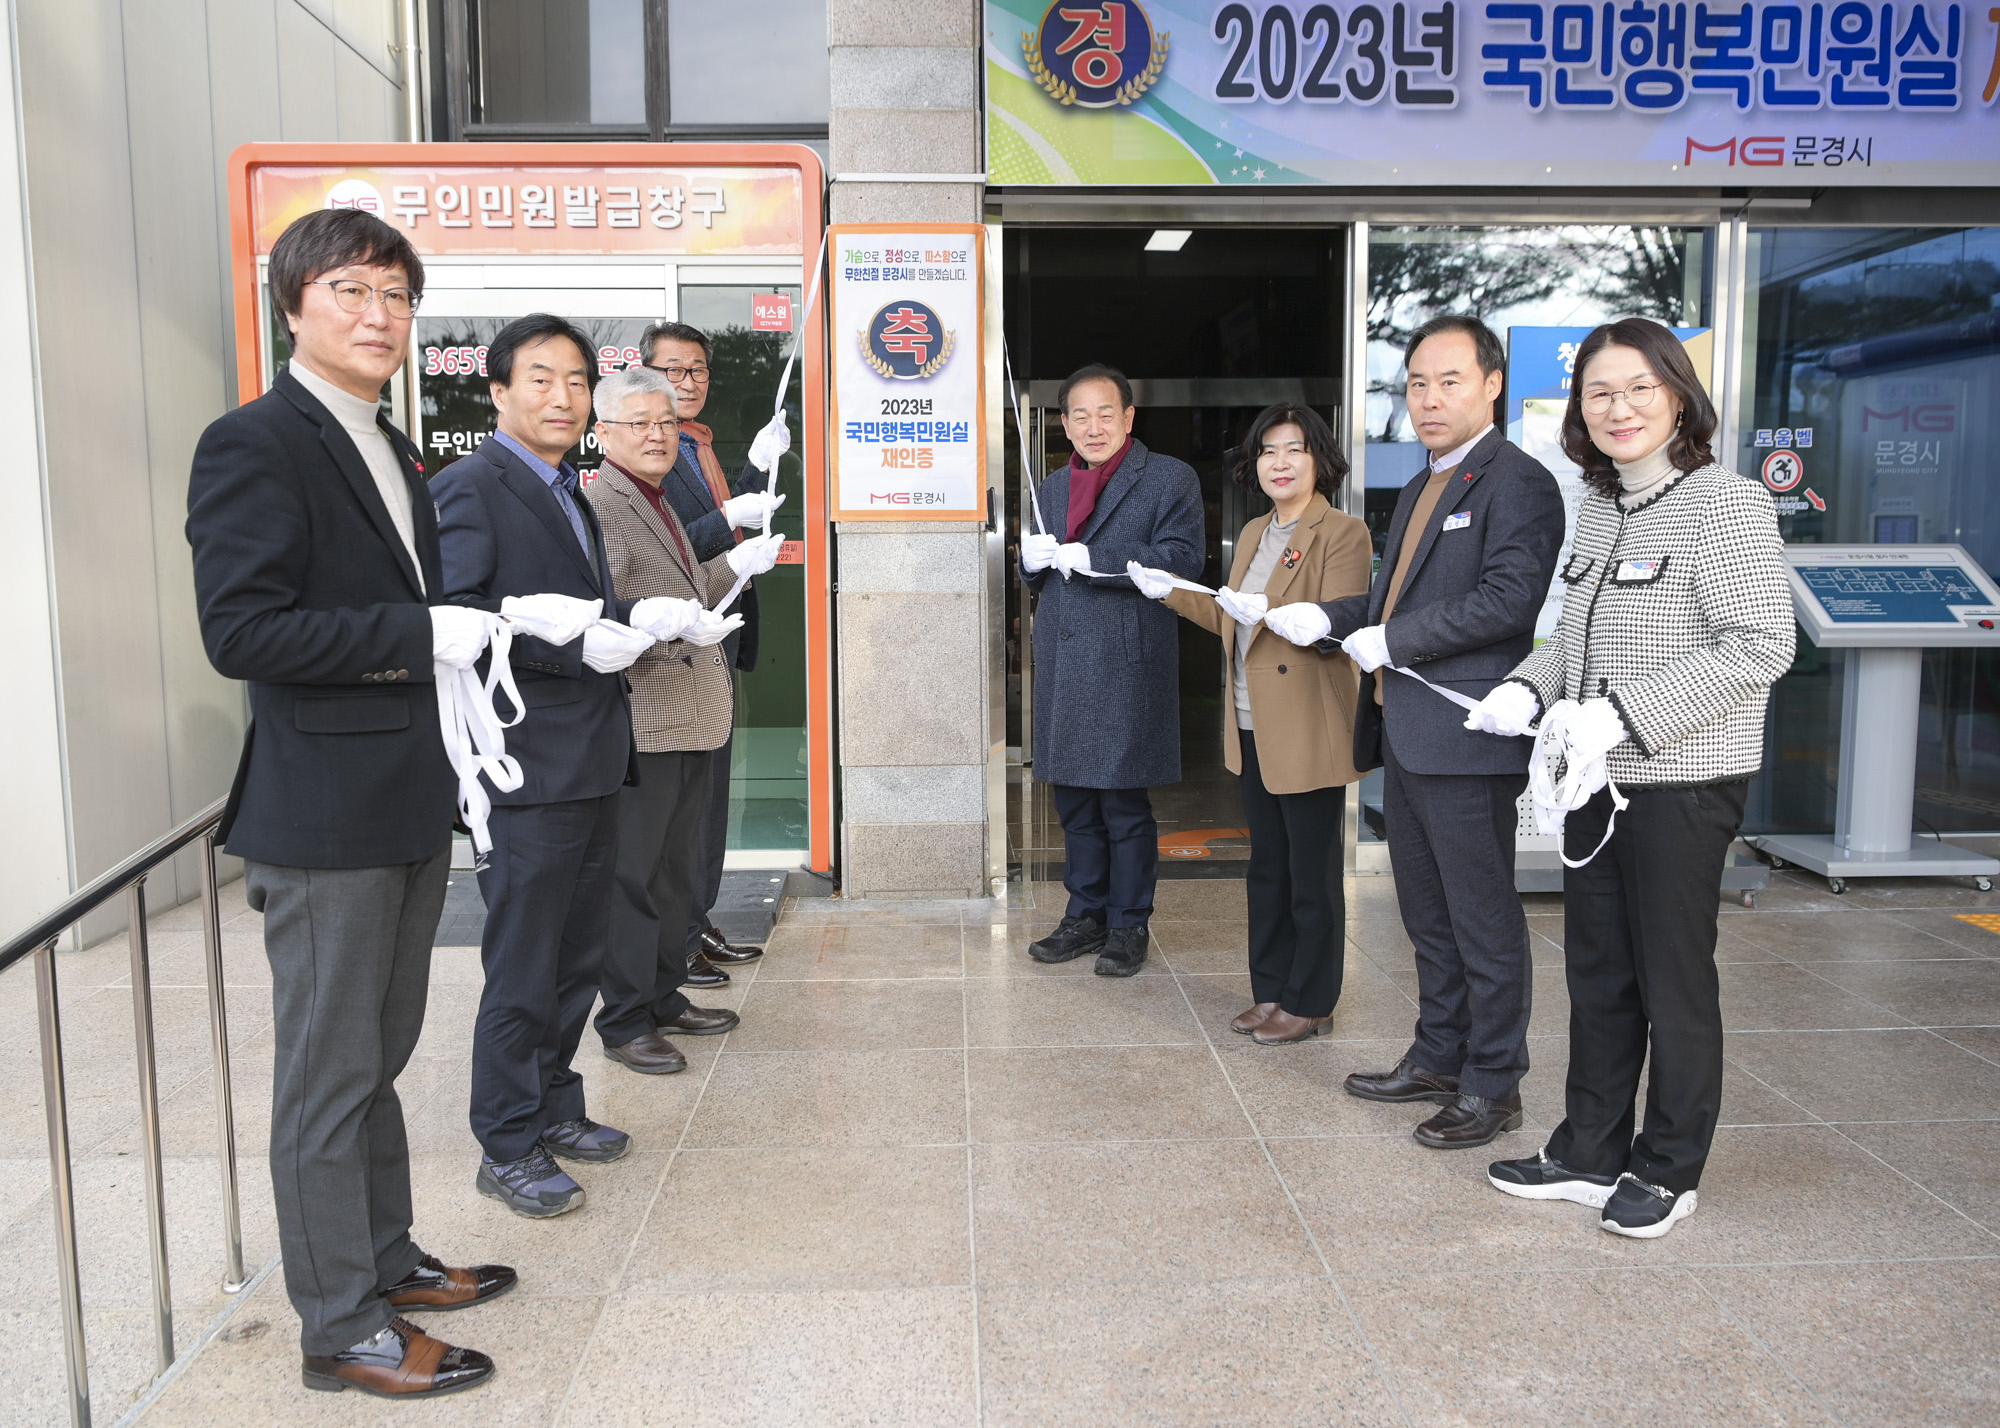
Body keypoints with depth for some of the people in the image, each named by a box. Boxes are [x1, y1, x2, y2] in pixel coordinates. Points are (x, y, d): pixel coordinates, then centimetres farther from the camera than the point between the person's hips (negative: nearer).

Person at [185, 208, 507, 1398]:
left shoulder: (395, 454, 15)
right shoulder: (253, 444, -13)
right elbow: (240, 631, -21)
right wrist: (420, 633, -22)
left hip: (411, 805, 9)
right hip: (324, 816, -9)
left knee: (379, 1058, 20)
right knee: (331, 1076, 4)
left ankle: (387, 1263, 36)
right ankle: (342, 1327, 18)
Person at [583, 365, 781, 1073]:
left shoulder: (655, 502, 18)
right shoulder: (599, 503, -13)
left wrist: (735, 565, 29)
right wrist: (672, 623, -32)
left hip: (686, 719, 10)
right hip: (639, 721, -10)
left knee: (675, 870, 17)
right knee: (633, 876, -1)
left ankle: (664, 996, 30)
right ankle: (624, 1022, 10)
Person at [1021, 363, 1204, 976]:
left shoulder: (1171, 479, -1)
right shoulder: (1052, 486, 18)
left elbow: (1181, 560, -14)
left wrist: (1088, 559, -18)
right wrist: (1034, 560, -1)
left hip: (1128, 666, -6)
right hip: (1062, 667, 6)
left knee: (1124, 804, 1)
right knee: (1074, 802, 13)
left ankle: (1128, 925, 14)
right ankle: (1086, 915, 26)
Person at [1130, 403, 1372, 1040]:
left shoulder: (1343, 534, -9)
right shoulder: (1254, 534, 16)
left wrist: (1269, 612, -32)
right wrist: (1171, 593, 15)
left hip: (1309, 731, -8)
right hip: (1253, 727, 8)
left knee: (1311, 874, 2)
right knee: (1266, 867, 16)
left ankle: (1308, 1004, 15)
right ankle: (1270, 992, 28)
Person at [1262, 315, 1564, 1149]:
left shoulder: (1517, 481, -11)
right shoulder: (1420, 491, 20)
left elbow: (1511, 597, -22)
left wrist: (1392, 641, -18)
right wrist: (1326, 621, 6)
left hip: (1466, 737, -10)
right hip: (1403, 736, 10)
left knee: (1483, 921, 2)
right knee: (1428, 915, 19)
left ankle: (1492, 1087, 15)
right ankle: (1438, 1058, 33)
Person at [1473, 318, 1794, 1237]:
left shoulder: (1726, 503, -13)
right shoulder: (1601, 508, 11)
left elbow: (1761, 646, -19)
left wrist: (1625, 713, -24)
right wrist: (1527, 688, 0)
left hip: (1683, 783, -7)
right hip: (1597, 781, 8)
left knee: (1674, 981, 6)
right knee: (1597, 974, 15)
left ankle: (1668, 1171, 23)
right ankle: (1589, 1154, 29)